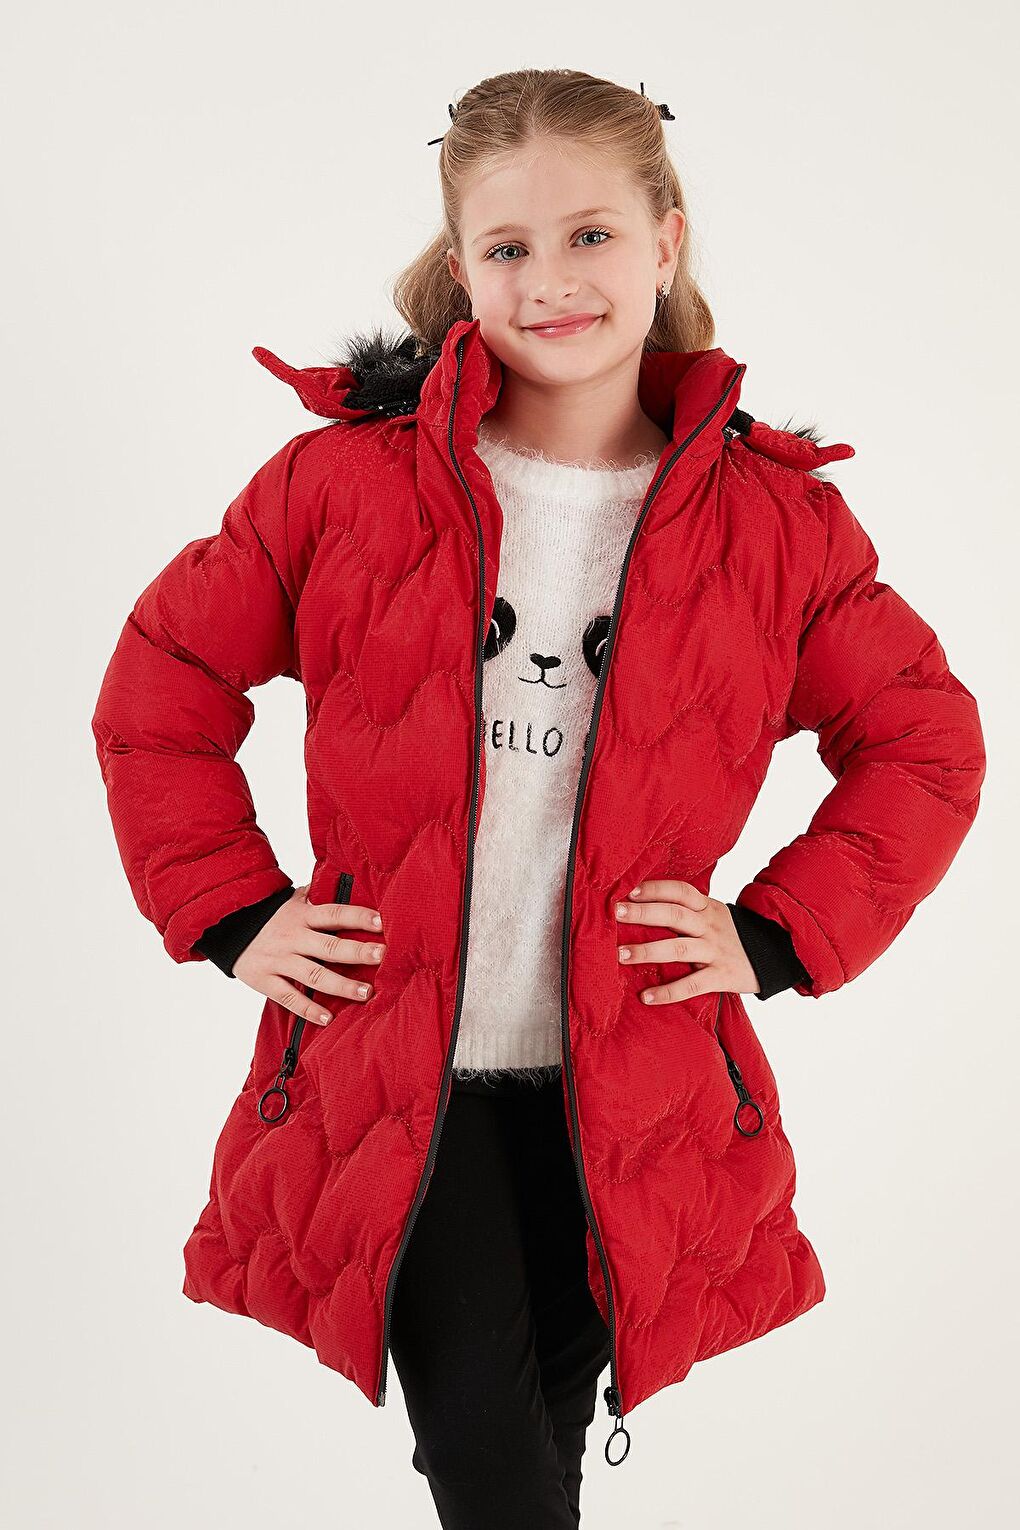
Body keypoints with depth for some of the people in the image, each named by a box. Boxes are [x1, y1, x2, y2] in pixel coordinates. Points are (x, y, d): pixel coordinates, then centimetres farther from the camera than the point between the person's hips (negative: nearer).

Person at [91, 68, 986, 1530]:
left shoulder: (773, 519, -3)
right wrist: (231, 912, -2)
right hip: (391, 1071, -1)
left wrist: (780, 938, -3)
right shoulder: (350, 478, -5)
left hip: (629, 1082, 2)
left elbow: (927, 742, 7)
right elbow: (159, 687, 4)